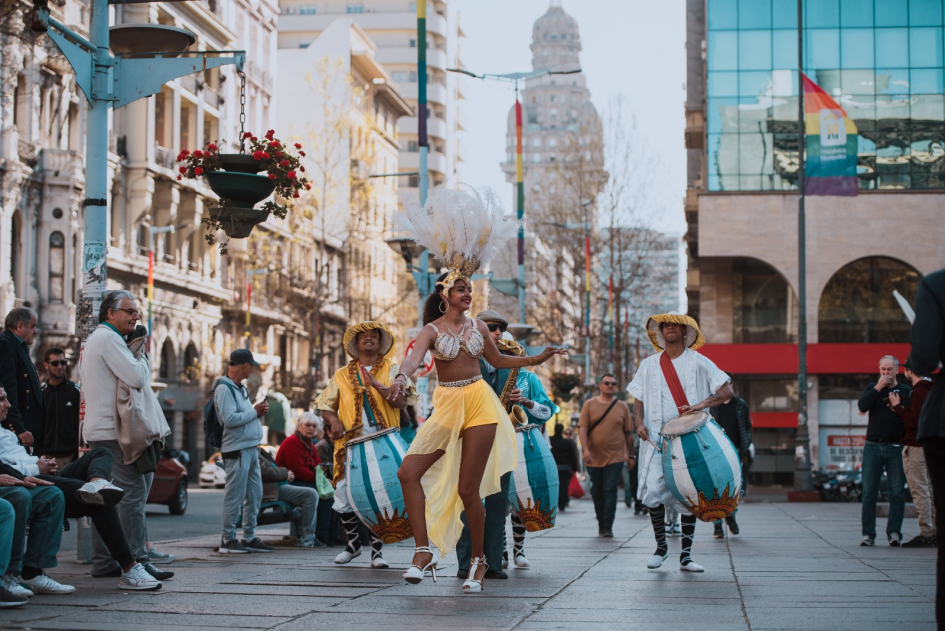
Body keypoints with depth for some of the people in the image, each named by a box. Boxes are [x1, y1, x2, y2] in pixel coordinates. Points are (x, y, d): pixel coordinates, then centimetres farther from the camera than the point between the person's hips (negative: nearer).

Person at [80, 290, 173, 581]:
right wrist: (142, 353, -4)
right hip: (113, 430, -11)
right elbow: (136, 377, -19)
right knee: (132, 495, -12)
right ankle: (137, 562, -14)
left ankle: (104, 562, 12)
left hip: (98, 431, 11)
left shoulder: (94, 339, 23)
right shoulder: (109, 339, -11)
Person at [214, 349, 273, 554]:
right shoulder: (224, 388, -11)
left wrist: (258, 412, 5)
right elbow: (230, 419, -21)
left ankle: (249, 538, 19)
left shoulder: (240, 388, 20)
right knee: (235, 495, -6)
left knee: (255, 494, 11)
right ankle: (228, 539, 0)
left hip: (251, 447, 10)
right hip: (237, 450, -10)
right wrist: (255, 412, -12)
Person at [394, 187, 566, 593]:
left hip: (480, 403, 1)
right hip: (446, 407, -1)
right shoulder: (432, 330, -2)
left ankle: (478, 562, 14)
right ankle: (424, 553, -14)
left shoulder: (477, 327, 9)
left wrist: (536, 360, 20)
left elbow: (497, 360, 25)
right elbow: (416, 357, -24)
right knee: (409, 472, -19)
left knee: (468, 490, -3)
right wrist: (402, 377, -46)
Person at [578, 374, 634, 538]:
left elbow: (629, 433, 10)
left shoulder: (622, 407, 5)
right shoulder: (589, 405, 3)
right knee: (597, 492, 8)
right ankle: (601, 525, 21)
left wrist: (631, 455, 10)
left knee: (610, 491, -9)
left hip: (615, 457, -1)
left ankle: (607, 527, -9)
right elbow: (582, 428, -4)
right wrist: (585, 450, -16)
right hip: (594, 457, 1)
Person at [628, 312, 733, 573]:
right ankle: (661, 546, 9)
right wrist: (639, 423, -6)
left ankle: (686, 556, 7)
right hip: (657, 439, 1)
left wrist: (702, 404, -17)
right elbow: (638, 399, 14)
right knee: (653, 491, -10)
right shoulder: (649, 365, 12)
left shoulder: (698, 363, 4)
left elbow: (727, 391, -1)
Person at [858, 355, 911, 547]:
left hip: (896, 447, -1)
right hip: (873, 446, 1)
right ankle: (868, 534, 2)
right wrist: (878, 388, -8)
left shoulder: (906, 391, 8)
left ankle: (894, 532, 0)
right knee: (869, 492, -2)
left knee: (897, 492, -4)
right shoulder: (872, 388, 13)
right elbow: (862, 406, -6)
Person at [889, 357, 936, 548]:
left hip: (915, 447, -10)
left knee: (919, 491, -9)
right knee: (928, 490, 12)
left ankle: (926, 534, -11)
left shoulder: (919, 392, -15)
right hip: (927, 445, 10)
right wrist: (900, 406, 13)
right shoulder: (931, 390, 16)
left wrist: (898, 407, -11)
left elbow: (914, 422, -21)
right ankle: (935, 532, 14)